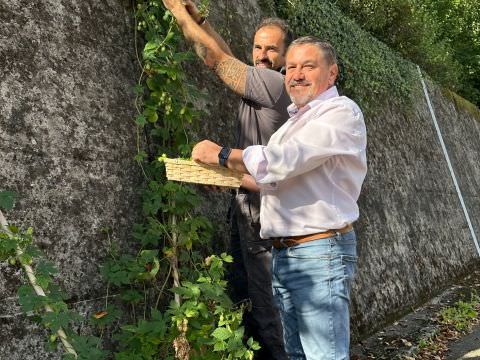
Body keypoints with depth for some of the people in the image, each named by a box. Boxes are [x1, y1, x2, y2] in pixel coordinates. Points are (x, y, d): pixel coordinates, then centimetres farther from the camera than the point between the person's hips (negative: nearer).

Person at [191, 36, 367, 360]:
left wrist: (221, 154, -12)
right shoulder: (296, 119, 20)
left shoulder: (342, 112, -10)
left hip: (320, 253, -9)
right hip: (283, 254, 9)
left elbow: (283, 161, -23)